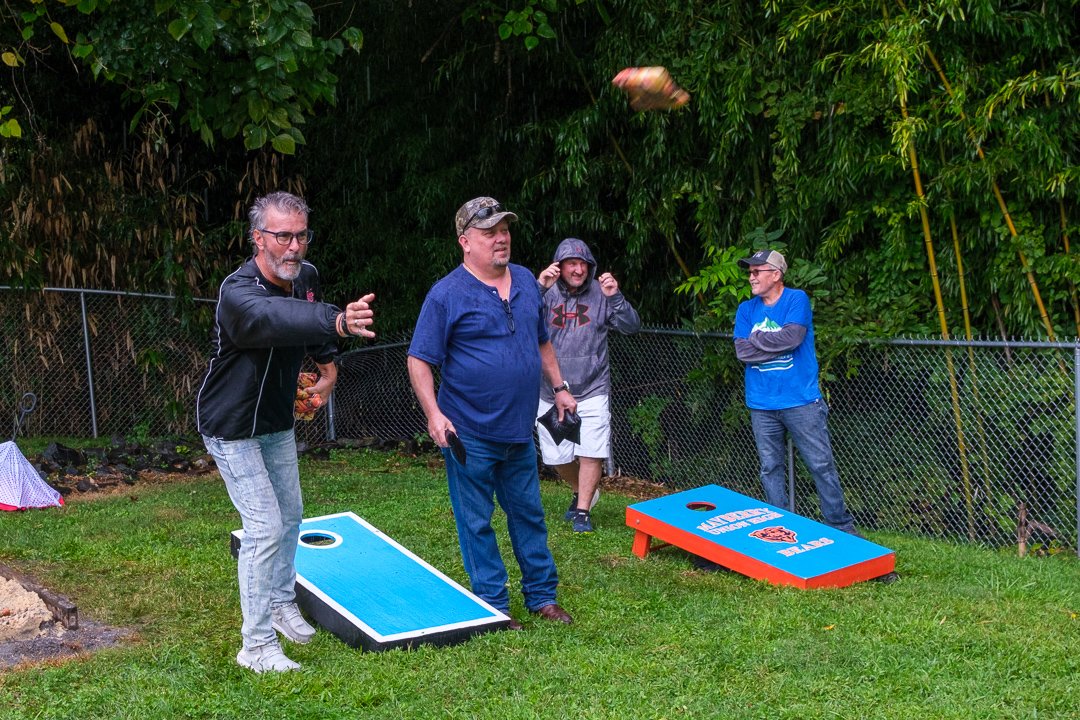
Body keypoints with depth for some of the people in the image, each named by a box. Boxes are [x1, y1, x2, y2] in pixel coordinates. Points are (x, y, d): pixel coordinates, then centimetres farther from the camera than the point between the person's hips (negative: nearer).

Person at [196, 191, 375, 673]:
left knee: (291, 515, 19)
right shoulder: (238, 294, -32)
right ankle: (256, 646, -4)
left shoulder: (307, 276, -7)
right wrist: (339, 322, -71)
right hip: (233, 428, -8)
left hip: (277, 423, 8)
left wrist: (328, 361, 6)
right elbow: (275, 318, -56)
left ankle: (282, 604, 40)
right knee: (265, 526, -13)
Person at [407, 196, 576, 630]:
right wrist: (433, 414, -21)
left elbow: (542, 342, 22)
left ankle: (542, 596, 28)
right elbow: (419, 361, -11)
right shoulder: (447, 294, -11)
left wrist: (558, 387, 18)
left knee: (529, 513, 15)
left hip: (519, 431, 6)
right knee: (476, 523, 4)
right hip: (469, 433, -6)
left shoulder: (526, 282, 8)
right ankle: (492, 606, 16)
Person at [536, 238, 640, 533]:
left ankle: (583, 510, 12)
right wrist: (539, 288, -33)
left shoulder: (599, 294, -2)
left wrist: (615, 297, -23)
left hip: (592, 390, -1)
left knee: (591, 452, -5)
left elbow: (631, 327, -8)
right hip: (551, 393, 1)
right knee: (557, 456, 12)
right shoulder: (546, 294, -4)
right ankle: (581, 492, 39)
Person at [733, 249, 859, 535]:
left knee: (822, 465, -1)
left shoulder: (796, 299, -4)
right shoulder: (746, 309, 8)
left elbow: (792, 336, -20)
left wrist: (757, 338, -7)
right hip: (762, 404, 4)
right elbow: (742, 351, -4)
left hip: (801, 401, -4)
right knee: (770, 468, 10)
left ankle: (842, 527, 8)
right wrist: (778, 343, -10)